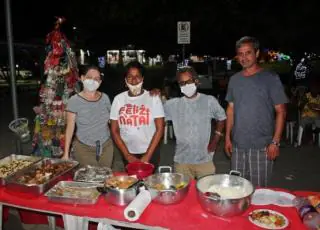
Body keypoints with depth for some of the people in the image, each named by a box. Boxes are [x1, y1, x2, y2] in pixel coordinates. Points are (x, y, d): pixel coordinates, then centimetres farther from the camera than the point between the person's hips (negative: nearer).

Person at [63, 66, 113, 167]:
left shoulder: (105, 98, 1)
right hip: (84, 149, -3)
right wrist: (66, 153, -6)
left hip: (106, 147, 3)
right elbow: (70, 128, -5)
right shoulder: (74, 100, -8)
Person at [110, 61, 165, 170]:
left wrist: (147, 155, -10)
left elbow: (160, 128, -7)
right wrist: (127, 155, -5)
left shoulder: (153, 98, -7)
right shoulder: (118, 99, -1)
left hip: (150, 152, -2)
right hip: (128, 153, 2)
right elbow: (114, 130, 1)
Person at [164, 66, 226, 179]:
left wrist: (216, 138, 3)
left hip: (205, 159, 0)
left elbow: (221, 118, 11)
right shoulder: (173, 104, -3)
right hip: (181, 161, 1)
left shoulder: (209, 101, -3)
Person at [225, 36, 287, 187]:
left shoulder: (270, 78, -6)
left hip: (262, 146, -4)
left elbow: (280, 112, -6)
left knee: (259, 189, 5)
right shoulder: (234, 79, 7)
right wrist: (227, 137, 9)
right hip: (238, 145, 4)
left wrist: (275, 142, -11)